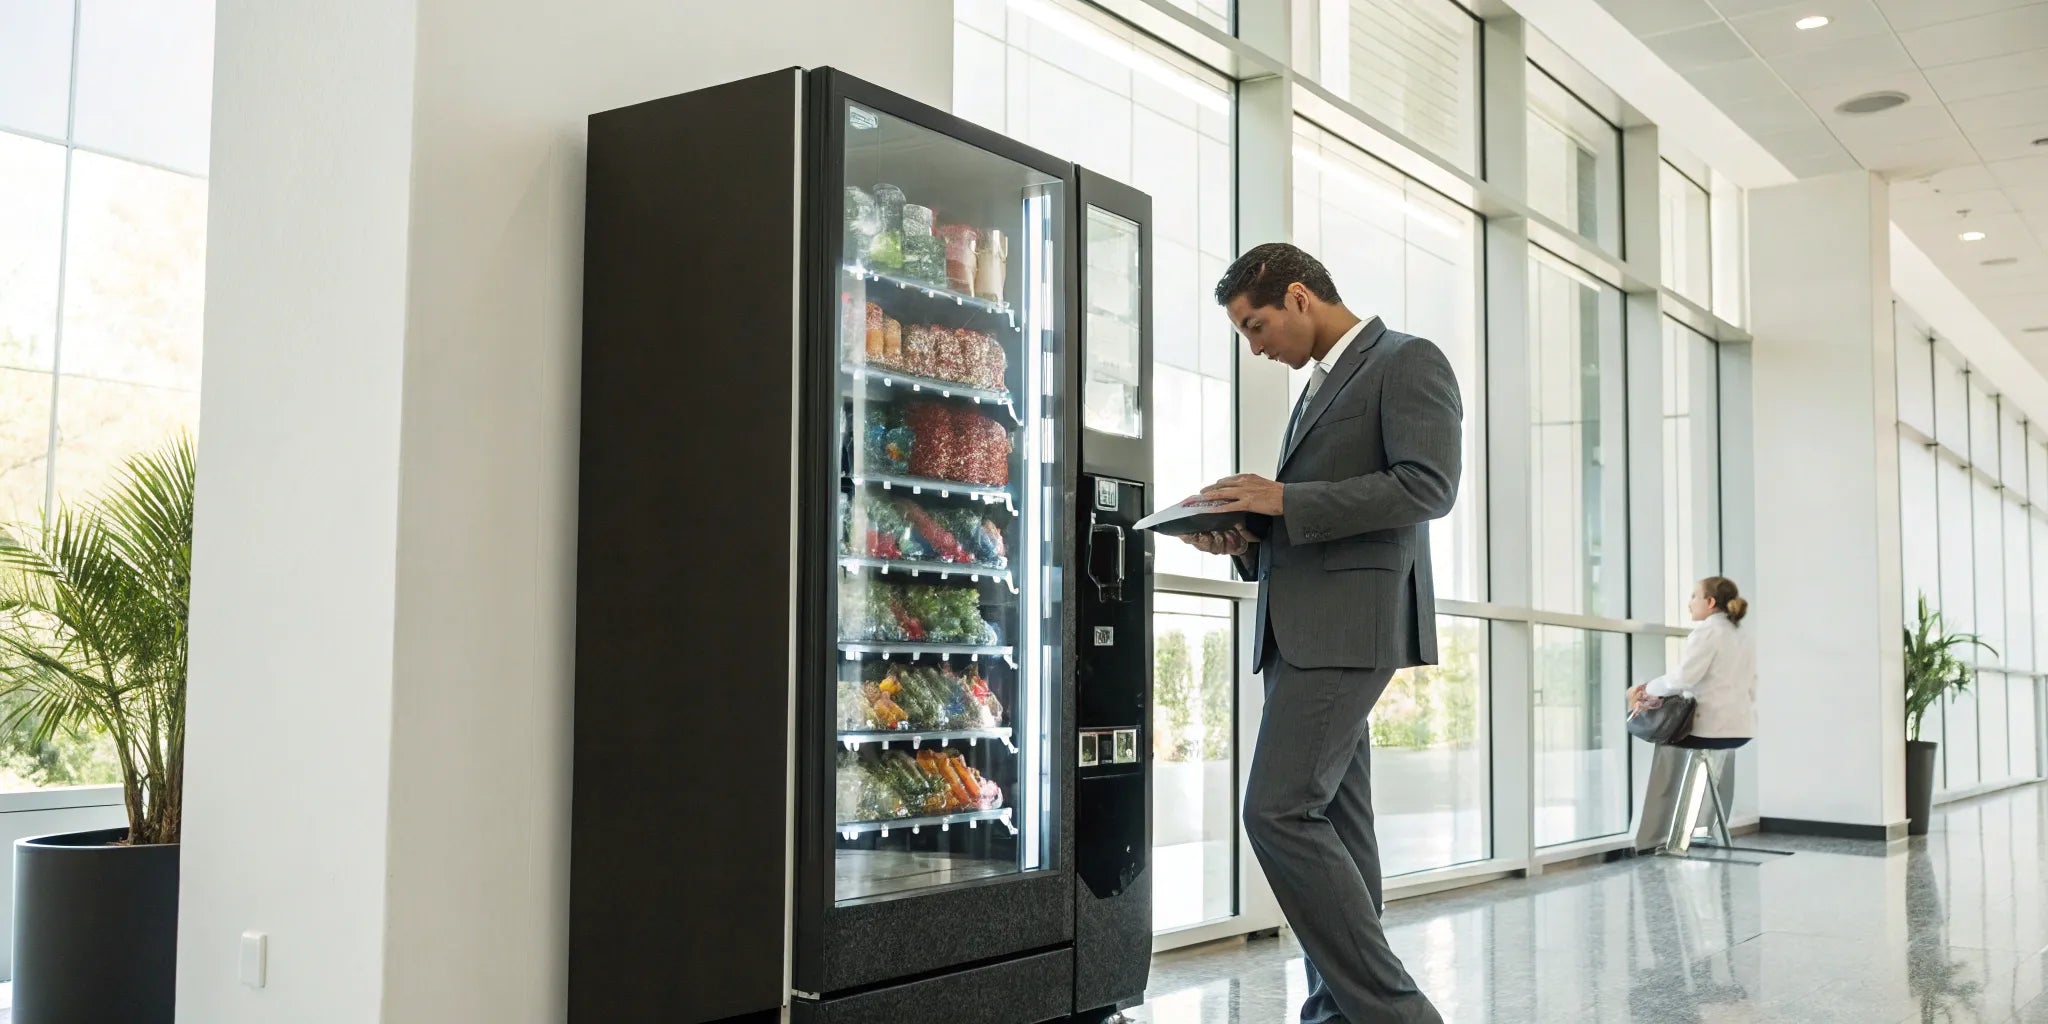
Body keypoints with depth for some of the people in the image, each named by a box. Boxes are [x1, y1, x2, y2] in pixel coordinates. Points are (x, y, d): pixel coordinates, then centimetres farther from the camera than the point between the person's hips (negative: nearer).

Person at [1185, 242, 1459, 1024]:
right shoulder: (1319, 386, 23)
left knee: (1279, 812, -16)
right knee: (1330, 820, 8)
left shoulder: (1407, 362, -4)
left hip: (1350, 623, -10)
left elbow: (1427, 486, -16)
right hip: (1302, 627, 10)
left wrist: (1284, 499, -17)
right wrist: (1247, 536, 5)